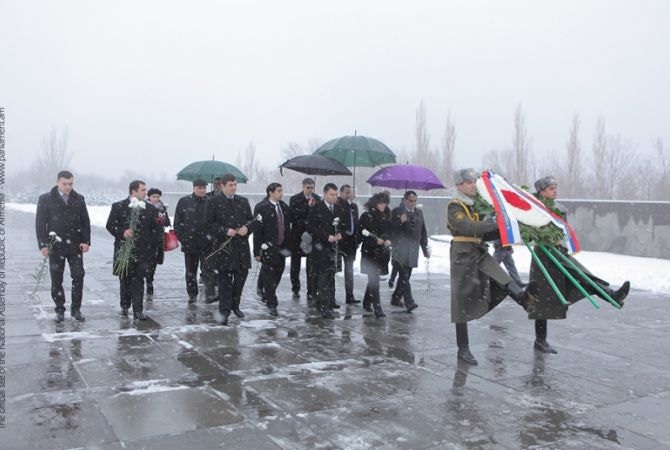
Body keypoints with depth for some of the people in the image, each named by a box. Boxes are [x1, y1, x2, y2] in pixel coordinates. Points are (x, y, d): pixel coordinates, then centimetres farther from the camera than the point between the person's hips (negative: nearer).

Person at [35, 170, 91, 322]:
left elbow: (85, 222, 8)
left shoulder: (79, 199, 7)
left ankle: (76, 308, 9)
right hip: (55, 246, -1)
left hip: (75, 245, 1)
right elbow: (40, 223, -1)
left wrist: (86, 241, -2)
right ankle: (60, 310, 17)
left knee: (78, 276, -4)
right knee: (56, 280, 5)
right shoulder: (45, 199, 0)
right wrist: (43, 245, -8)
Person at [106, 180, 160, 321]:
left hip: (142, 251, 0)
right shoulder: (119, 207, 2)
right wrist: (122, 233, -15)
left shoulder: (150, 209, 8)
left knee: (138, 280, -4)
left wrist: (151, 245, 3)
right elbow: (110, 225, 2)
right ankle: (124, 306, 26)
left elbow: (156, 229, 11)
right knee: (124, 279, 8)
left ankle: (137, 310, -2)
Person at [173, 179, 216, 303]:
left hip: (206, 243, -1)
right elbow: (177, 222, 3)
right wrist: (182, 238, -4)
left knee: (208, 269, -10)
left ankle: (210, 294, -12)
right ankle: (192, 295, 24)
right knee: (190, 271, 12)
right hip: (190, 242, 1)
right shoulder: (184, 202, 2)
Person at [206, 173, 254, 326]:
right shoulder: (213, 201, 0)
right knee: (225, 279, 0)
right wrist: (225, 231, -16)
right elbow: (209, 224, -4)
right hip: (223, 246, -4)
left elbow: (251, 220, 16)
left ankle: (235, 305, 30)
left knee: (241, 275, 10)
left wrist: (246, 229, -6)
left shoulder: (243, 201, 13)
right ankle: (224, 311, 7)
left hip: (241, 245, 4)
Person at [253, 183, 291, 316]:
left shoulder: (284, 207, 8)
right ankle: (272, 304, 8)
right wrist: (257, 251, -13)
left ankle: (267, 296, 31)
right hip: (268, 248, -6)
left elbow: (287, 227, 15)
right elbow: (257, 230, -11)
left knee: (278, 274, 11)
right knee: (269, 276, 0)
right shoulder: (261, 208, -10)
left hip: (281, 248, 6)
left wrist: (288, 247, 10)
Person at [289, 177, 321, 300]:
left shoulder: (317, 199, 2)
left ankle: (311, 291, 4)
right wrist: (308, 207, -19)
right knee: (295, 264, 11)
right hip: (297, 236, 0)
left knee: (311, 265, -2)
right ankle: (295, 289, 24)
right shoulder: (295, 199, -2)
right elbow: (293, 216, -14)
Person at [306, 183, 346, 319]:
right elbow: (310, 228, -8)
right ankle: (325, 307, -6)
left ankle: (329, 301, 20)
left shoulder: (339, 209, 11)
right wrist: (327, 237, -16)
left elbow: (343, 225, 20)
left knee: (331, 276, 11)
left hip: (334, 247, 5)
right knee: (323, 277, -7)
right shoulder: (316, 209, -5)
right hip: (321, 248, -5)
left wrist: (340, 234, -3)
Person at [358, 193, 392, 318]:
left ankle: (367, 302, 32)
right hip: (370, 252, -6)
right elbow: (361, 234, -9)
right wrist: (376, 240, -17)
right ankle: (377, 308, -11)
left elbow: (389, 233, 20)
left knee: (373, 279, 15)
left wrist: (388, 241, -2)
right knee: (374, 280, -10)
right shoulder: (366, 216, -6)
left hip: (382, 252, 6)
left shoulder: (385, 218, 11)